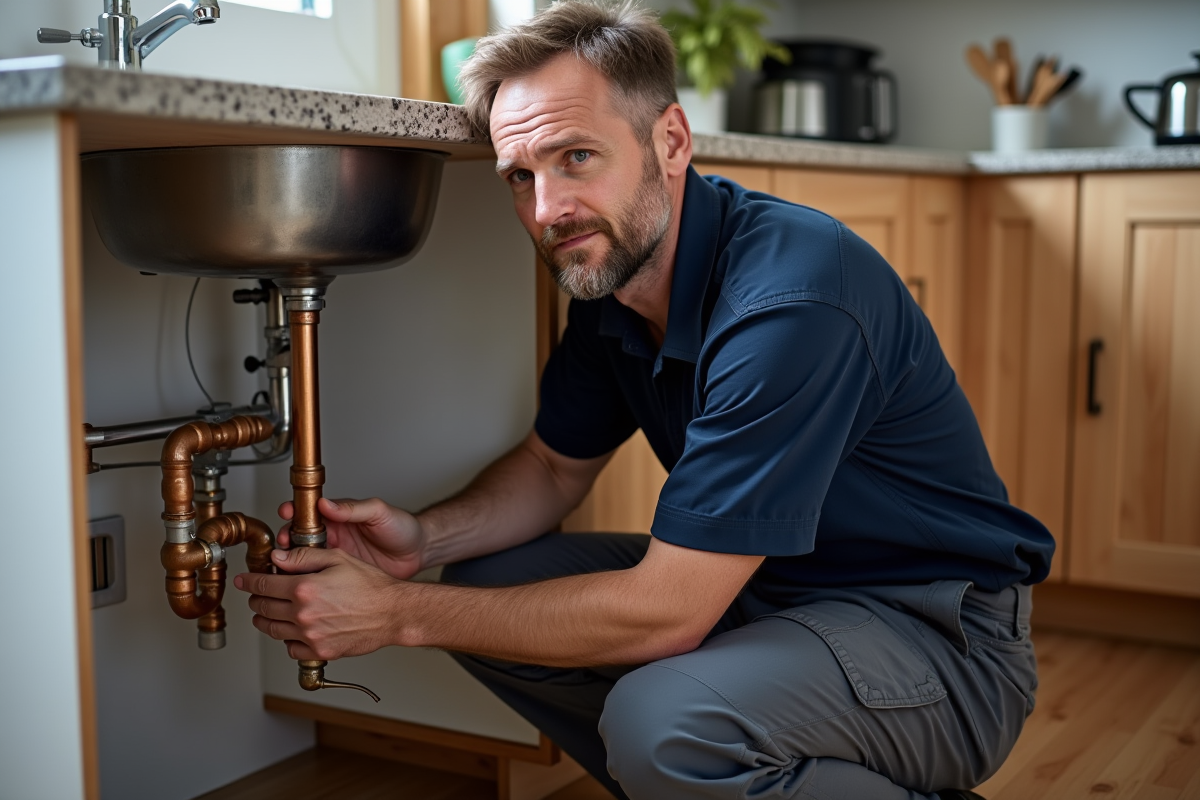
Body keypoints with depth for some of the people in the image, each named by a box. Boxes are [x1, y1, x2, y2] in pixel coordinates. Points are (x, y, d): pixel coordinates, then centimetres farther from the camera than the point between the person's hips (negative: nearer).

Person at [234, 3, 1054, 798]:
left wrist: (398, 613, -22)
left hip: (940, 630, -8)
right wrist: (423, 537, -9)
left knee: (662, 721, -34)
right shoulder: (610, 267, -2)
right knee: (484, 589, 1)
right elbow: (556, 465, 12)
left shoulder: (791, 299, -29)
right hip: (767, 590, 8)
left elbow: (666, 612, -28)